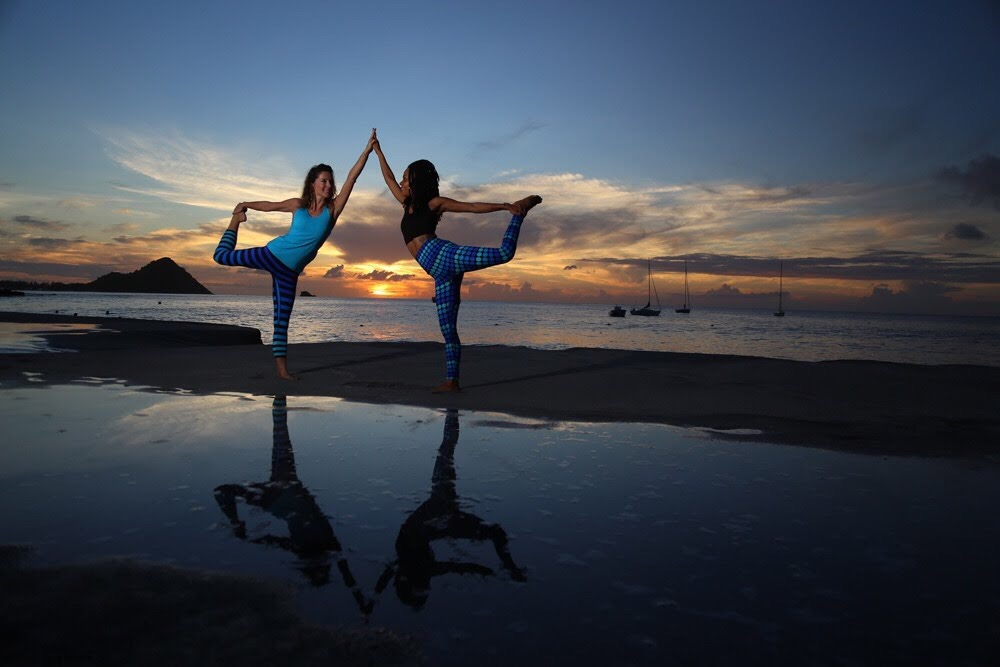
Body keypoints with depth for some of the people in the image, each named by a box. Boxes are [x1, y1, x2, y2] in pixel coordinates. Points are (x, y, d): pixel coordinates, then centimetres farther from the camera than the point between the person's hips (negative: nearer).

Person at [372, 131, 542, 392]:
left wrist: (505, 206, -8)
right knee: (448, 329, 3)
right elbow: (389, 179, 41)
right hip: (441, 272, 6)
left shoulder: (434, 202, 9)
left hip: (443, 255, -6)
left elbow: (473, 207, 2)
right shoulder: (408, 204, 29)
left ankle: (520, 211, -3)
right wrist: (378, 151, 46)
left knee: (504, 253, -28)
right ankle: (452, 381, 5)